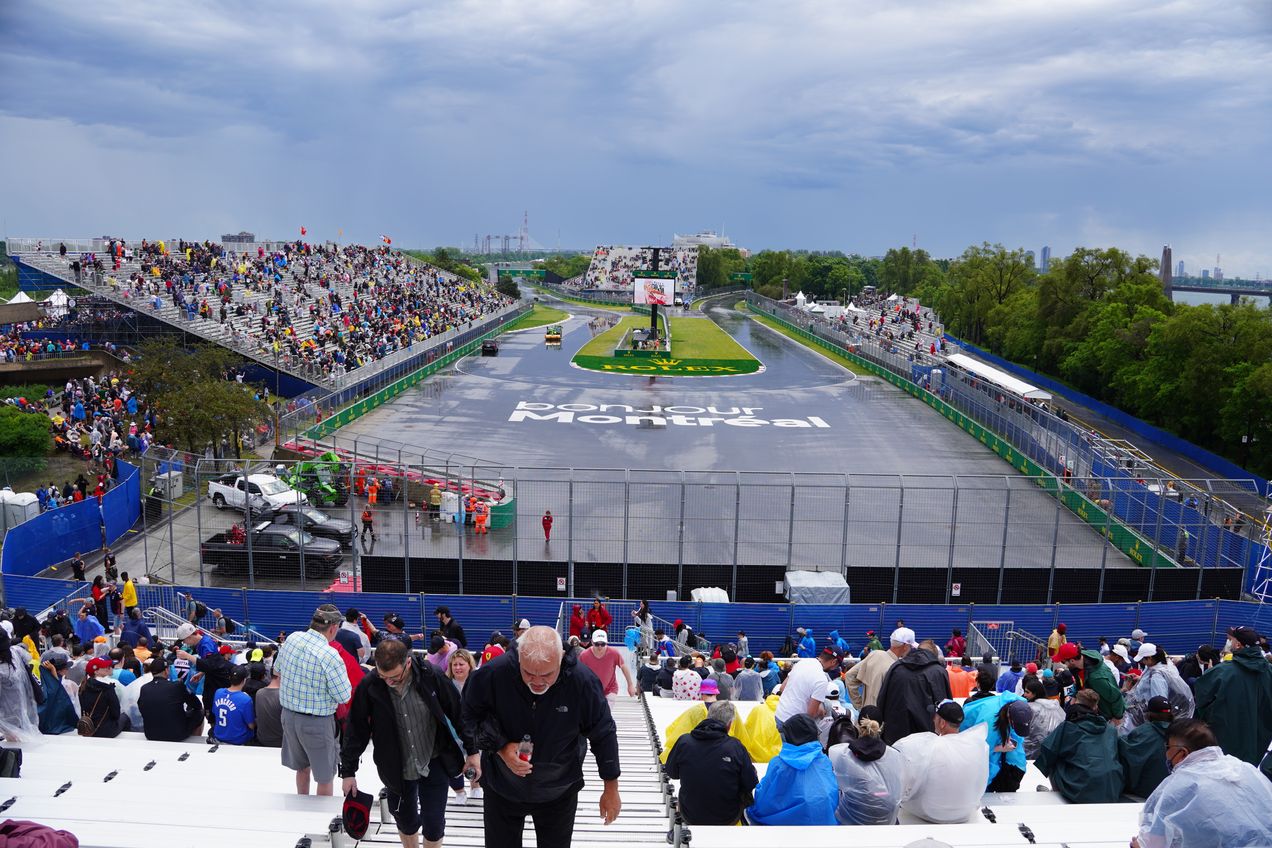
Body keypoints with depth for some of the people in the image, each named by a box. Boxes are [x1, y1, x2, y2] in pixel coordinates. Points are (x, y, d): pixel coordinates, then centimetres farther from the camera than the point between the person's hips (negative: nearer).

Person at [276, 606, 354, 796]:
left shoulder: (292, 639, -6)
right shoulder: (330, 656, -25)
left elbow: (277, 669, 12)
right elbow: (344, 696, -17)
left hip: (288, 714, 7)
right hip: (317, 722, -7)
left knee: (302, 767, 26)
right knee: (325, 776, 10)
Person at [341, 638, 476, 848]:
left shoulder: (431, 676, -19)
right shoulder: (369, 687, -17)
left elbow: (458, 712, -7)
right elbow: (356, 730, -5)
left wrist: (472, 750, -2)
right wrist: (348, 771, -1)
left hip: (435, 763, -1)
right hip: (397, 769, 1)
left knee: (434, 823, 4)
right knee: (406, 822, 16)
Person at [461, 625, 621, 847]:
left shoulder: (583, 681, -25)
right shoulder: (492, 674, -26)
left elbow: (603, 735, -11)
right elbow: (471, 717, -8)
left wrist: (611, 788, -4)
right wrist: (500, 747, -24)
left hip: (558, 792, 0)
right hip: (502, 787, 0)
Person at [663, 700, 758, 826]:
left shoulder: (683, 741, -14)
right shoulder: (736, 747, -21)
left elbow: (671, 773, 2)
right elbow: (751, 786, -12)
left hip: (690, 818, 2)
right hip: (727, 820, -2)